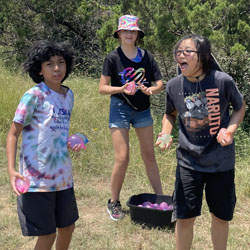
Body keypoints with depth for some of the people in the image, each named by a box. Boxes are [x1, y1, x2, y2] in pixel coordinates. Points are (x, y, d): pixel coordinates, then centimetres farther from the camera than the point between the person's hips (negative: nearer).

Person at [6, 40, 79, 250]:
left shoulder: (68, 95, 8)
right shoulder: (34, 95, -12)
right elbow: (13, 134, -11)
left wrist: (72, 143, 7)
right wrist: (11, 170, -21)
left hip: (63, 175, 7)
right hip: (37, 178, -7)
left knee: (68, 227, 18)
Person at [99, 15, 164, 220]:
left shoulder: (146, 56, 0)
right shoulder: (113, 58, -7)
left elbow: (160, 84, 0)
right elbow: (102, 88, -8)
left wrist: (151, 90, -22)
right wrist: (121, 89, -24)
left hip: (143, 109, 4)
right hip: (120, 108, -3)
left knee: (149, 155, 10)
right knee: (122, 158, -7)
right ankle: (114, 202, 10)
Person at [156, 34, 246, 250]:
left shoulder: (223, 81, -16)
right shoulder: (174, 85, -9)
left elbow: (240, 107, 1)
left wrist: (230, 129, -16)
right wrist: (166, 134, -9)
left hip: (221, 161, -1)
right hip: (188, 161, 1)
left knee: (221, 216, 15)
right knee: (185, 217, 4)